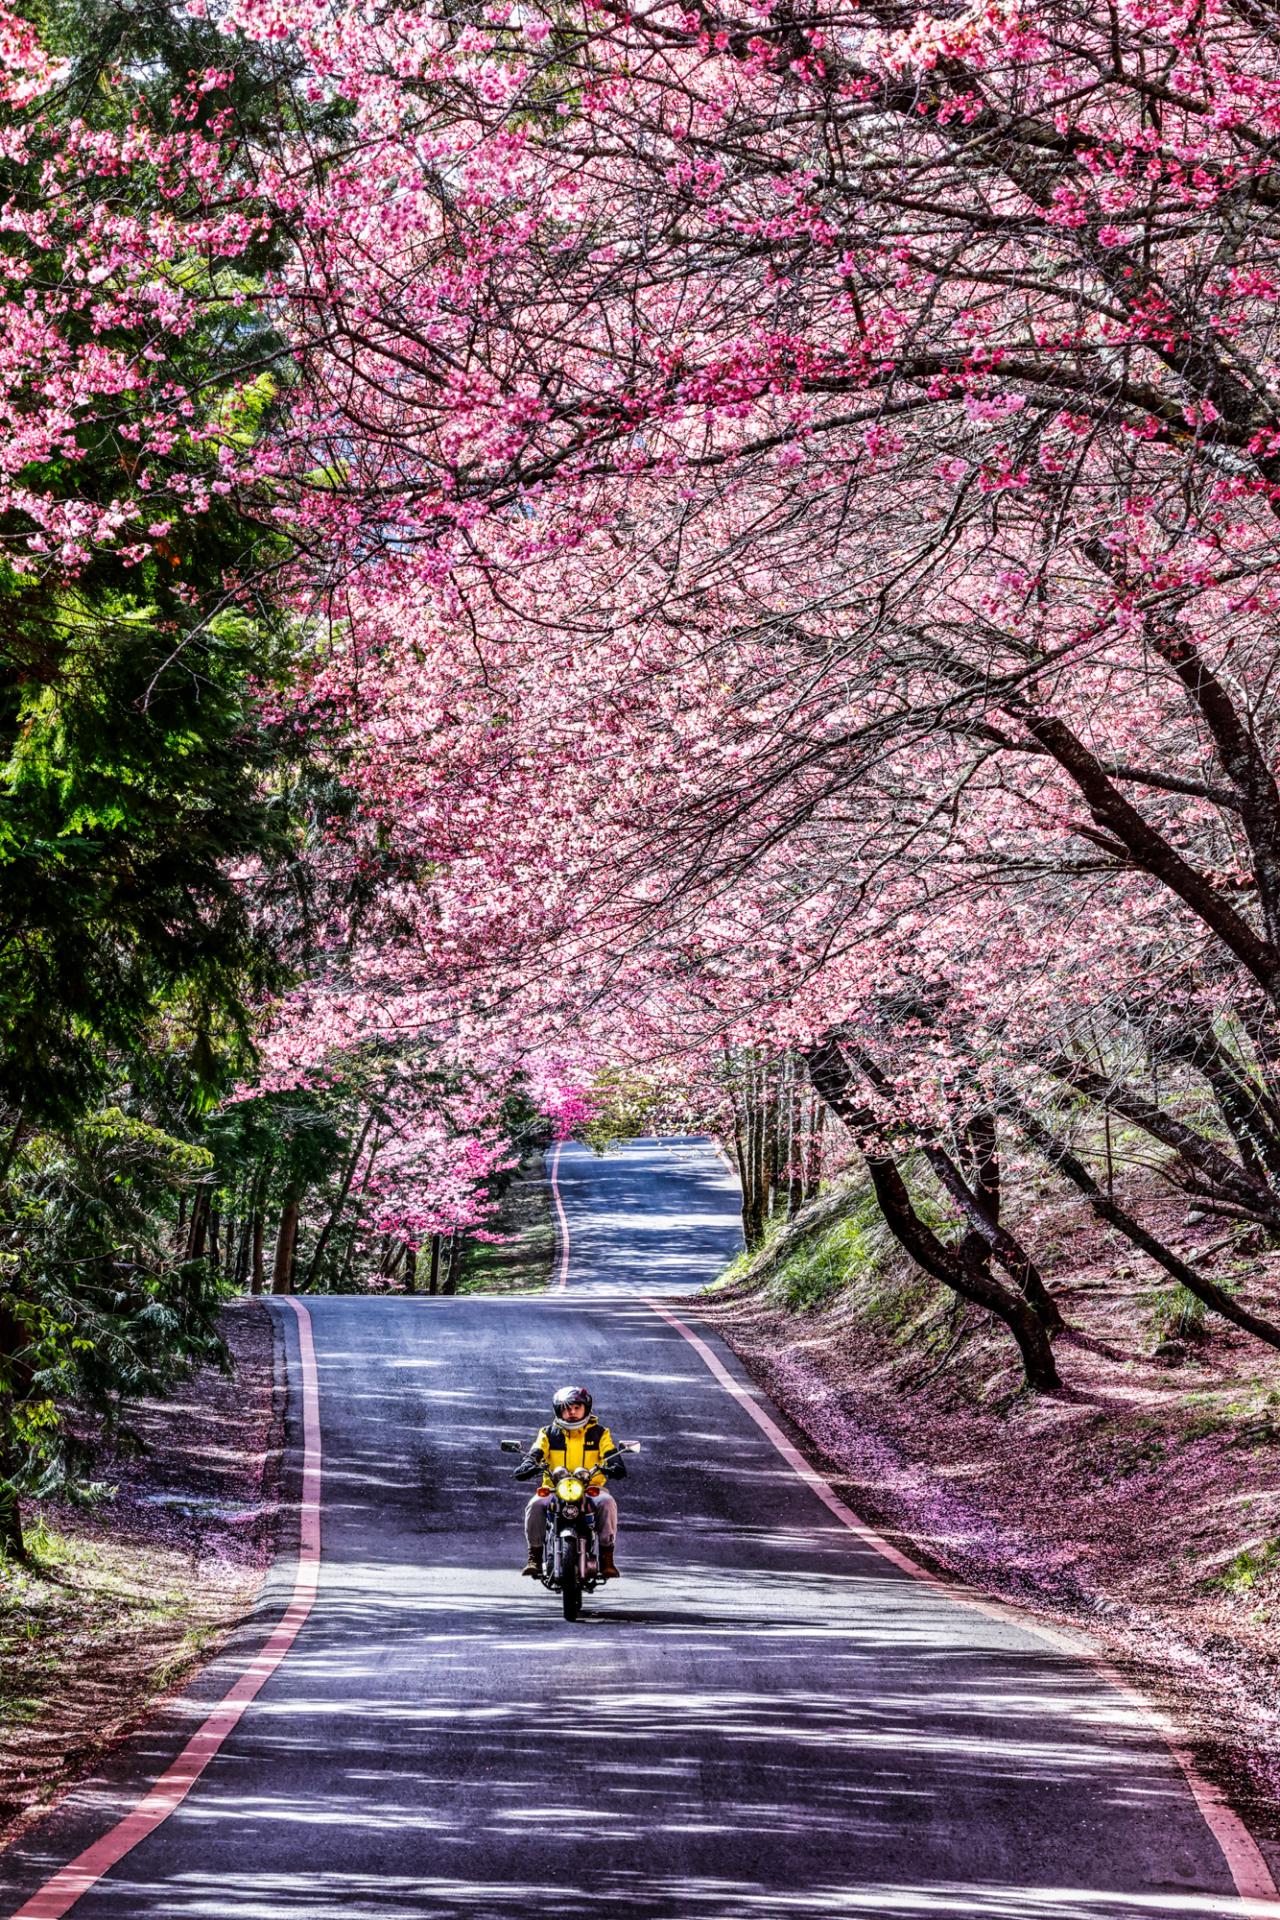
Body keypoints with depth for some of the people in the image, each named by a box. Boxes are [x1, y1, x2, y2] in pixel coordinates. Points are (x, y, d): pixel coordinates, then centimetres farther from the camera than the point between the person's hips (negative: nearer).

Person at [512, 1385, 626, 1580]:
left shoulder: (599, 1433, 12)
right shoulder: (549, 1434, 13)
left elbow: (612, 1454, 1)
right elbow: (535, 1453, 1)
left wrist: (616, 1467, -23)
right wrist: (526, 1467, -22)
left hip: (591, 1488, -1)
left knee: (607, 1502, -32)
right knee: (536, 1505, -30)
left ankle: (607, 1556, -24)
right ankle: (535, 1555, -19)